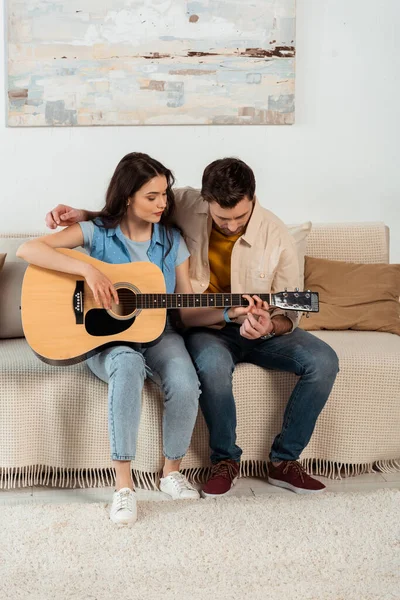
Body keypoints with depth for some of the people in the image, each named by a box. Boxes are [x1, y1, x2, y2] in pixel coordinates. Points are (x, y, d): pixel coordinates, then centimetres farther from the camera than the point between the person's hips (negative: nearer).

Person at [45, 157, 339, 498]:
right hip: (206, 328, -1)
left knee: (323, 361, -21)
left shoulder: (276, 236, -14)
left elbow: (290, 314, -7)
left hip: (262, 329, 2)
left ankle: (284, 461, -6)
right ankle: (225, 460, -12)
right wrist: (82, 215, -12)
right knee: (213, 365, -37)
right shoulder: (186, 206, -12)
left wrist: (268, 327, -30)